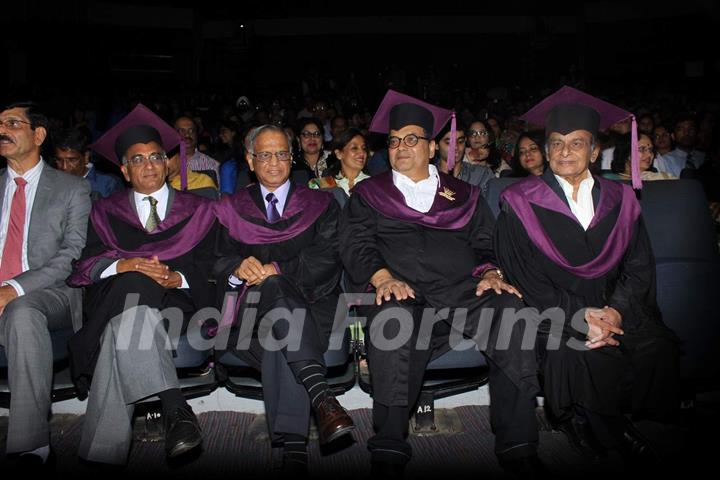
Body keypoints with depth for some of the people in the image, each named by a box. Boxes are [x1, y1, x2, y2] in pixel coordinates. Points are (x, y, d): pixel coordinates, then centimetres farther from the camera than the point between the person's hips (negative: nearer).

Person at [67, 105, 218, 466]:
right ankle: (175, 408, -47)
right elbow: (85, 264, 7)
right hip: (118, 298, 1)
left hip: (177, 301, 0)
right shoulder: (106, 212, 23)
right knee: (134, 287, -37)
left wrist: (179, 279, -14)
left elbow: (205, 267, 8)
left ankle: (106, 447, -34)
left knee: (124, 329, -34)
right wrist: (124, 265, -14)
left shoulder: (197, 210, 20)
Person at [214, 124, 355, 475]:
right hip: (250, 305, 1)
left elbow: (328, 261, 1)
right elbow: (218, 264, 9)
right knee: (275, 289, -36)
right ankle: (320, 396, -51)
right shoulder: (231, 208, 22)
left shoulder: (320, 204, 17)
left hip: (311, 302, 0)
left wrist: (277, 269, -14)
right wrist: (239, 269, -16)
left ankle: (292, 444, -45)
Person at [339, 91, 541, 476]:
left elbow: (485, 244, 16)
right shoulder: (368, 193, 20)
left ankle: (518, 445, -22)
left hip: (465, 292, 2)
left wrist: (491, 272, -7)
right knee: (393, 316, -37)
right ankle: (389, 450, -29)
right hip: (401, 294, -2)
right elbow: (356, 245, 6)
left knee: (511, 308, -29)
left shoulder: (464, 195, 25)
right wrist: (383, 277, -14)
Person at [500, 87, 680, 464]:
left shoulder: (619, 201, 12)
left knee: (658, 348, -24)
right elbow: (522, 273, -5)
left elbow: (638, 267, 7)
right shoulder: (521, 203, 1)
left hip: (612, 308, 3)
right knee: (574, 355, -32)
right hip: (551, 311, -3)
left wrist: (615, 311, -13)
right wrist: (577, 317, -16)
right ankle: (608, 433, -4)